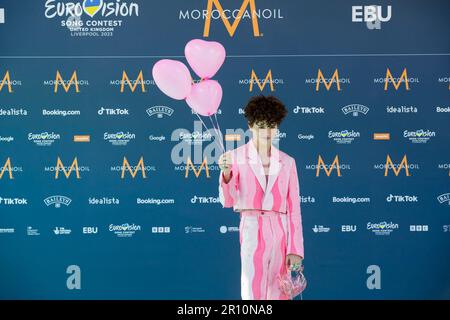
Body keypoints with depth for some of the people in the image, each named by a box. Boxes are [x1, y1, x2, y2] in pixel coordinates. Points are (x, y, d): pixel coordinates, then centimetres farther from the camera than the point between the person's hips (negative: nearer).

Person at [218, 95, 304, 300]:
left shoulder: (287, 162, 8)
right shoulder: (236, 157, 1)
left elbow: (294, 209, 7)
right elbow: (228, 201, -6)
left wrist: (295, 250, 0)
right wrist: (226, 173, -24)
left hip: (281, 234, 3)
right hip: (253, 232, -3)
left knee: (279, 295, 6)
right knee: (253, 293, -6)